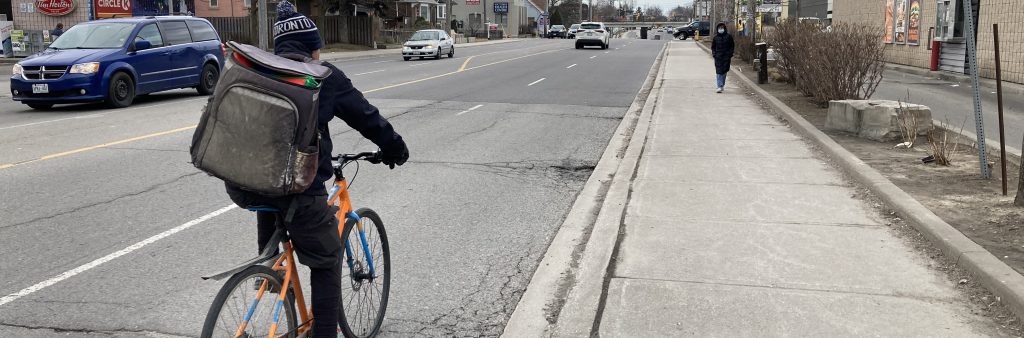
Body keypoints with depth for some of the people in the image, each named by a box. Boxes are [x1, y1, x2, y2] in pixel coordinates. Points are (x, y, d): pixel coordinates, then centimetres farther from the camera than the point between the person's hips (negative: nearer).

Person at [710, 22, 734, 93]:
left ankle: (722, 85, 20)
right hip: (718, 57, 0)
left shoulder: (728, 36, 1)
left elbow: (732, 46, 5)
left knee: (724, 71, 6)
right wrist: (714, 54, 0)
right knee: (719, 72, -7)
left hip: (726, 56, 0)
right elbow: (713, 47, 14)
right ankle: (720, 86, -11)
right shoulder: (716, 37, 6)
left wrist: (730, 55, -3)